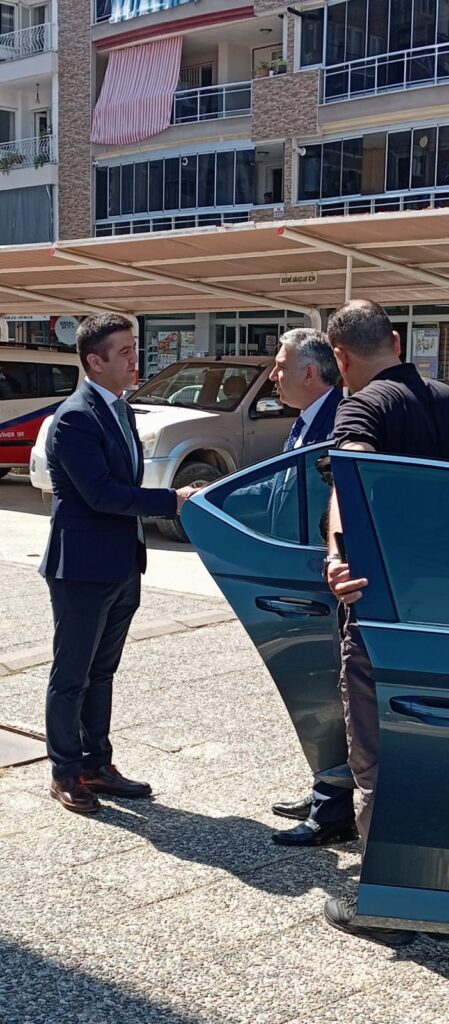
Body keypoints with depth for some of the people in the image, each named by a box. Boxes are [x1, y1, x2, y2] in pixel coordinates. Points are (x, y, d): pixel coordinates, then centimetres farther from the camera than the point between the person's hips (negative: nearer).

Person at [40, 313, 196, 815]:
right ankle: (65, 773, 17)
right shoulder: (74, 418, -18)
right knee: (72, 675, 5)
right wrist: (172, 501, -22)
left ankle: (96, 764, 28)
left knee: (101, 672, 17)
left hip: (121, 565, 9)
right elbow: (101, 493, -24)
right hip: (83, 568, -9)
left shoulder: (120, 411, 11)